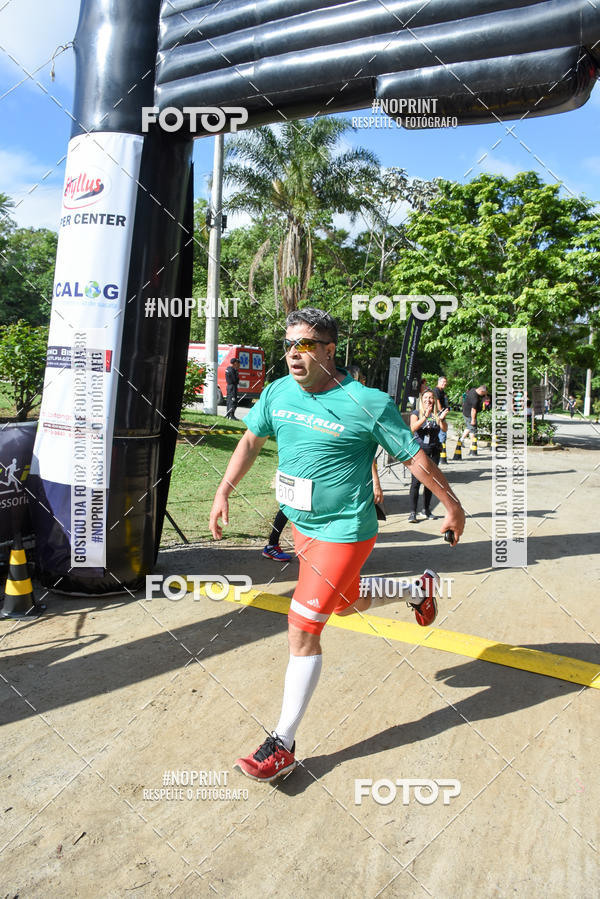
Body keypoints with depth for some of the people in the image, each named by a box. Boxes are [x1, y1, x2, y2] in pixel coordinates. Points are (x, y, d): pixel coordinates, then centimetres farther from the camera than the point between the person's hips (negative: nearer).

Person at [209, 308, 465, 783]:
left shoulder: (367, 403, -20)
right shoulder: (277, 393, -3)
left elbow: (415, 456, -10)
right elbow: (252, 440, 13)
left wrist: (453, 506, -2)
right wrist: (224, 492, 8)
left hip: (344, 532, -7)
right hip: (300, 525, 7)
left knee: (303, 627, -9)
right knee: (347, 604, 26)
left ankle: (283, 745, 6)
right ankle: (418, 587, 53)